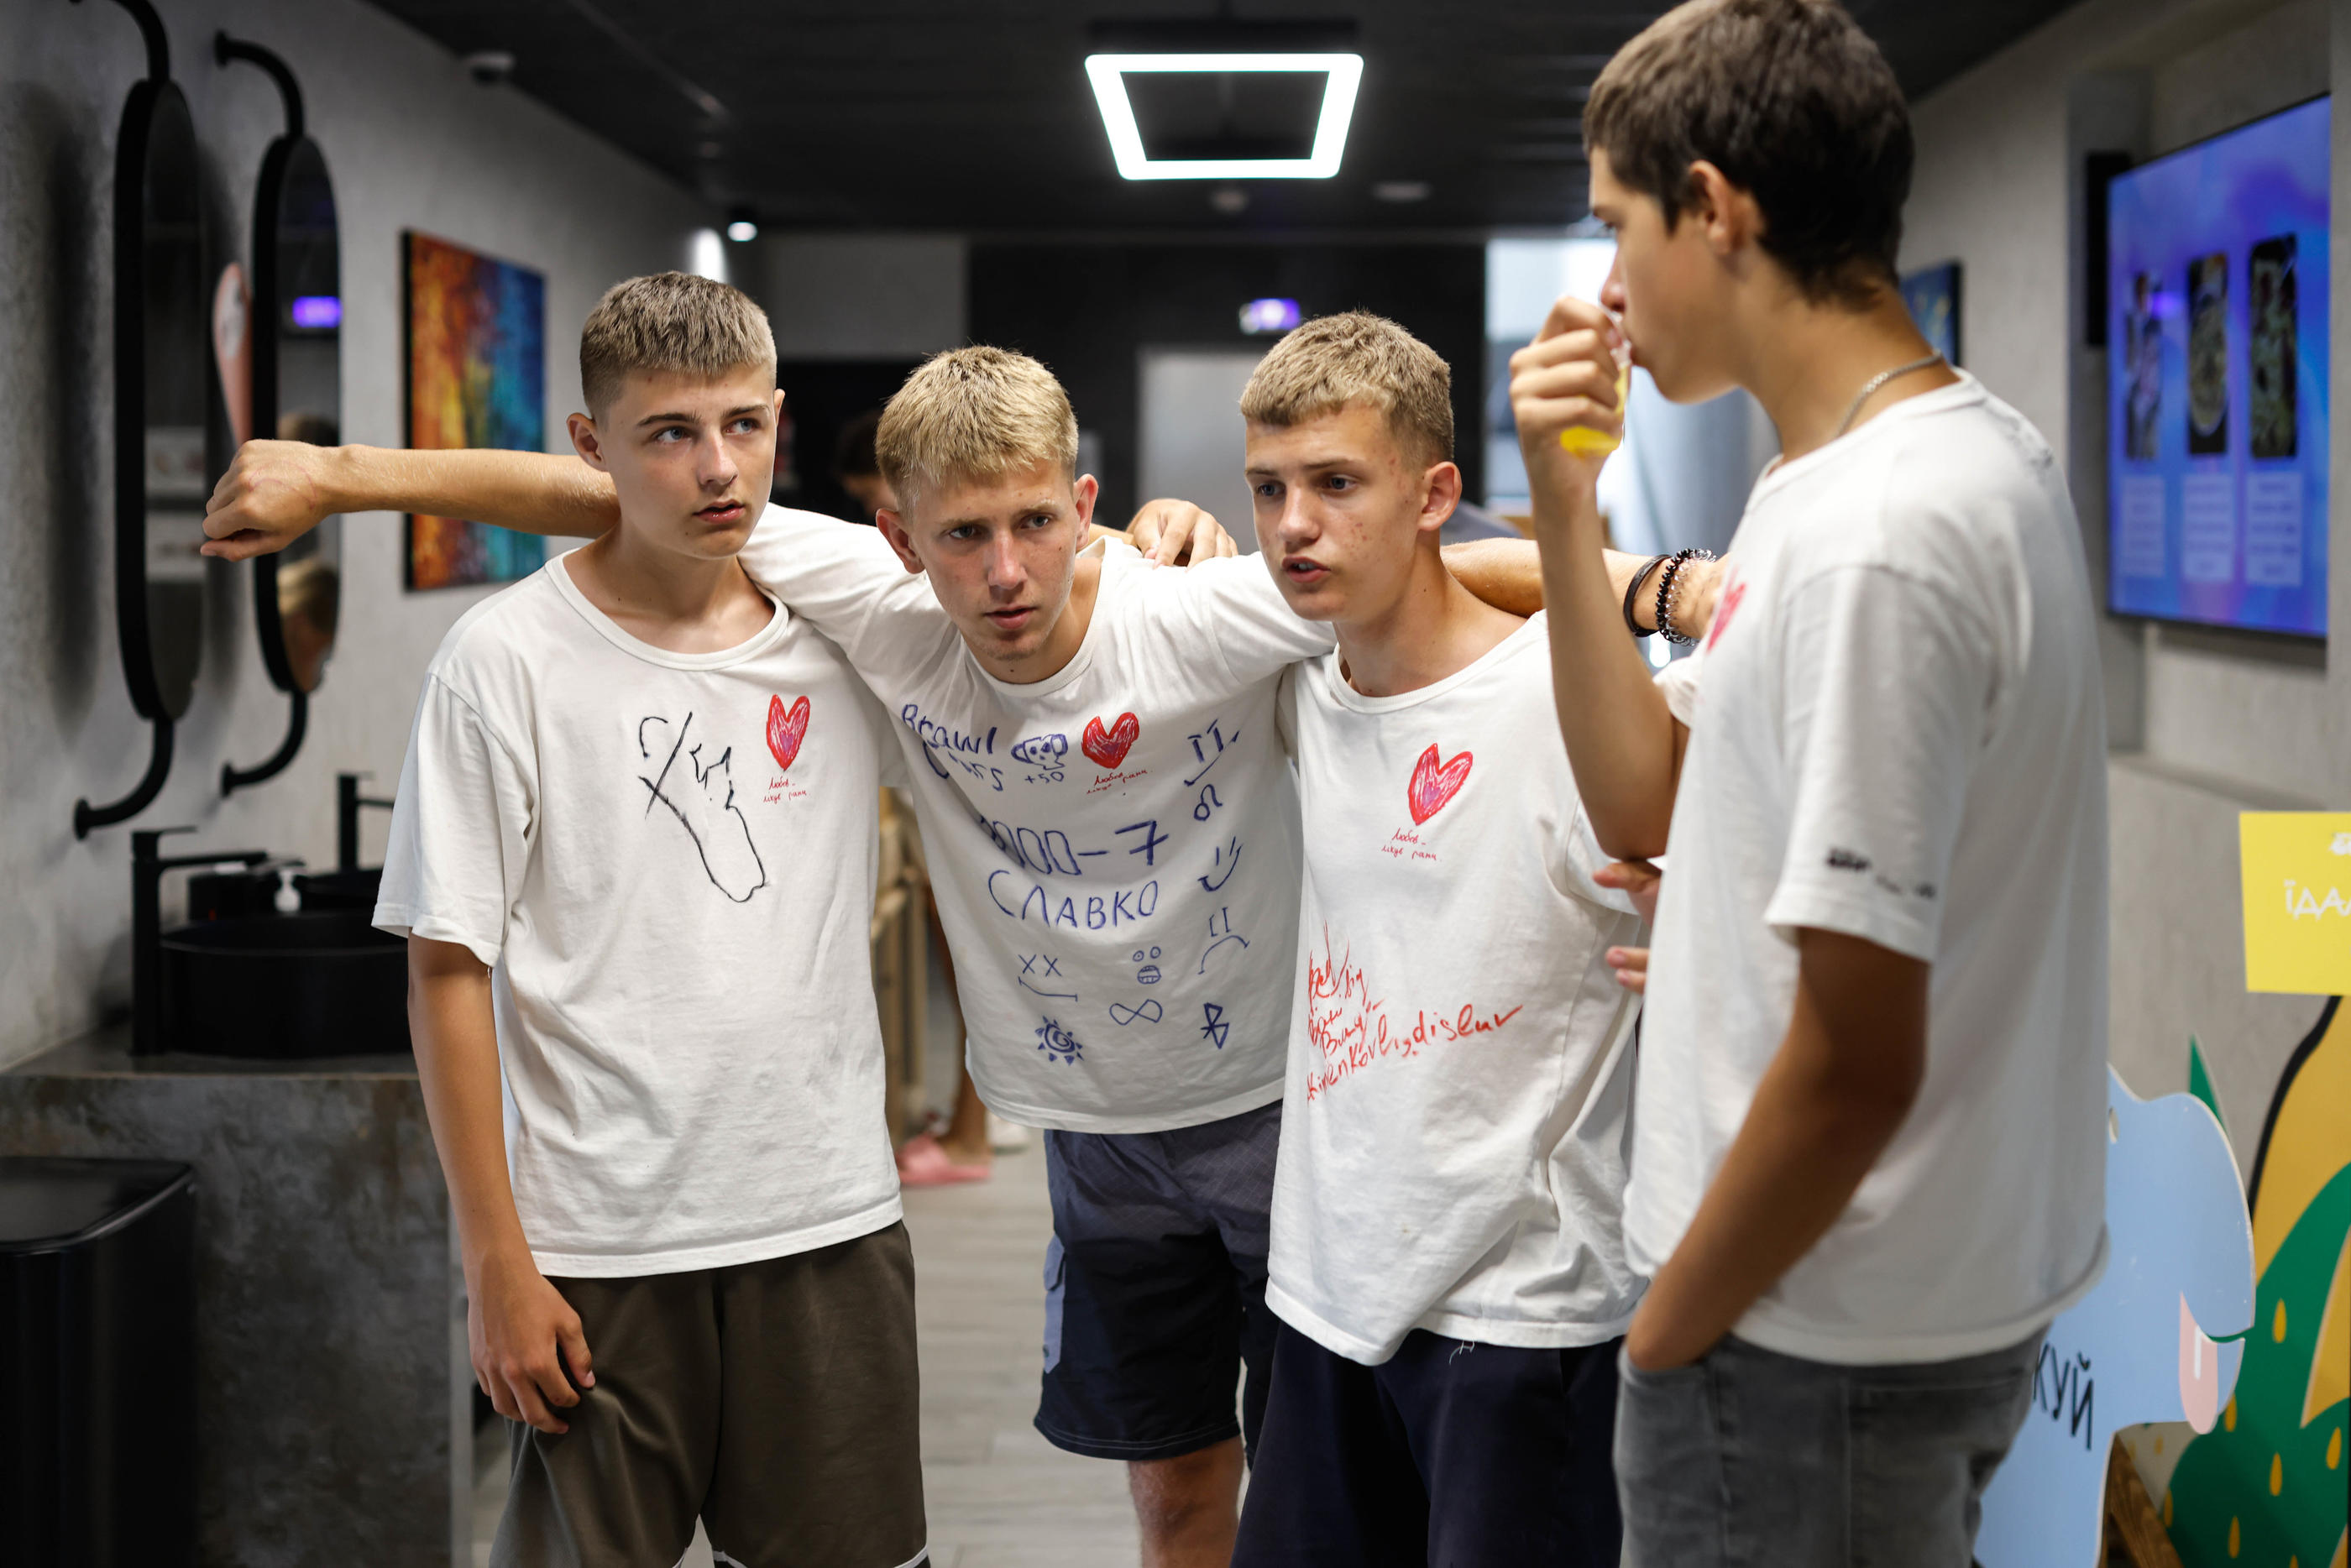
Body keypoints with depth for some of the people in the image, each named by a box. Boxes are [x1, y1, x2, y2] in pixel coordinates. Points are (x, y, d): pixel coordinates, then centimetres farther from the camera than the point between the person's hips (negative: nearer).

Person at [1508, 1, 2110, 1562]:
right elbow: (1651, 801, 12)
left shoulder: (1875, 538, -25)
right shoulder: (1963, 453, 7)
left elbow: (1855, 1068, -25)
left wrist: (1670, 1332, -12)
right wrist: (1566, 503, 3)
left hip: (1822, 1345, -9)